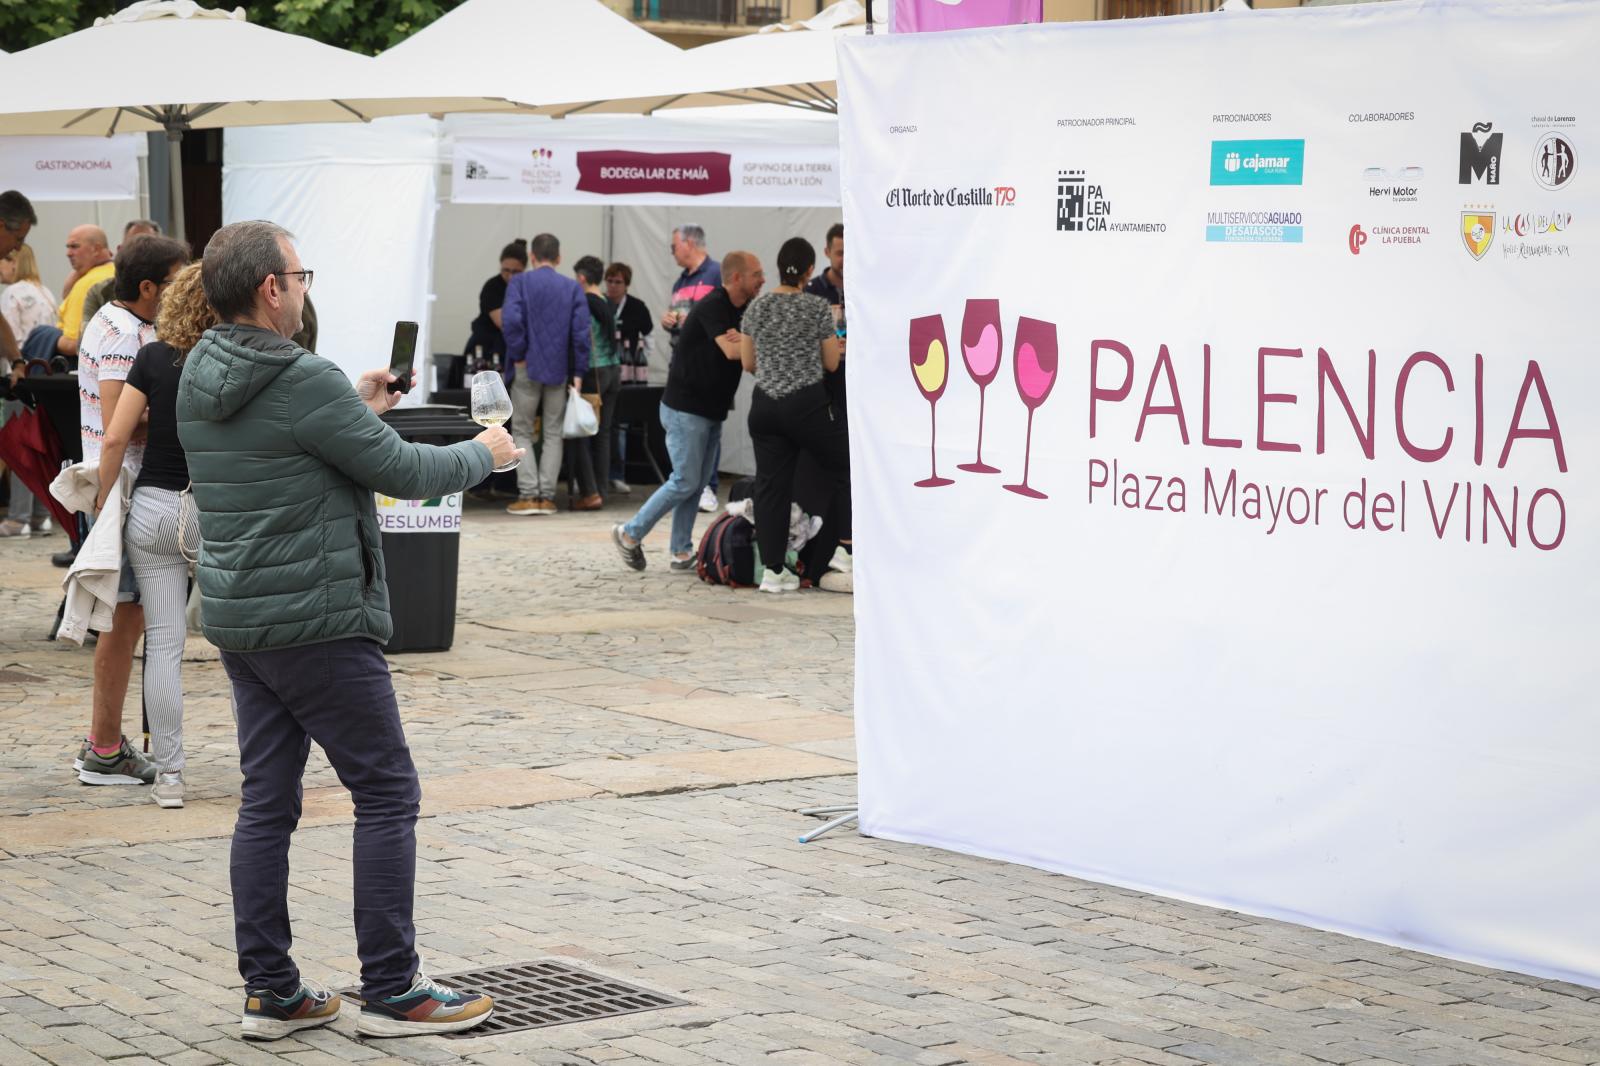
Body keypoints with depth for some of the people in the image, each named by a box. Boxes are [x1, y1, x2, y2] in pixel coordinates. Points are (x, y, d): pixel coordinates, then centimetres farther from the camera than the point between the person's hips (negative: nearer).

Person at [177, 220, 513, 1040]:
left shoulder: (198, 376, 6)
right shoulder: (305, 382, -20)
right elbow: (404, 472, -14)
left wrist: (355, 407, 23)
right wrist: (484, 452, 3)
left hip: (236, 618, 8)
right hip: (318, 620, -8)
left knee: (267, 800, 10)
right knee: (386, 792, 1)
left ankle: (270, 991, 12)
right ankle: (391, 989, 4)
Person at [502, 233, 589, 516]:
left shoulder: (520, 283, -5)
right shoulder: (573, 288, 2)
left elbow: (511, 320, -19)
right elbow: (582, 331, -4)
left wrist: (518, 355, -7)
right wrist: (578, 372, 0)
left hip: (528, 369, -2)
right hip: (559, 371, 2)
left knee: (522, 432, 7)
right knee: (553, 434, 9)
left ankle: (528, 495, -2)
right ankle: (547, 496, 5)